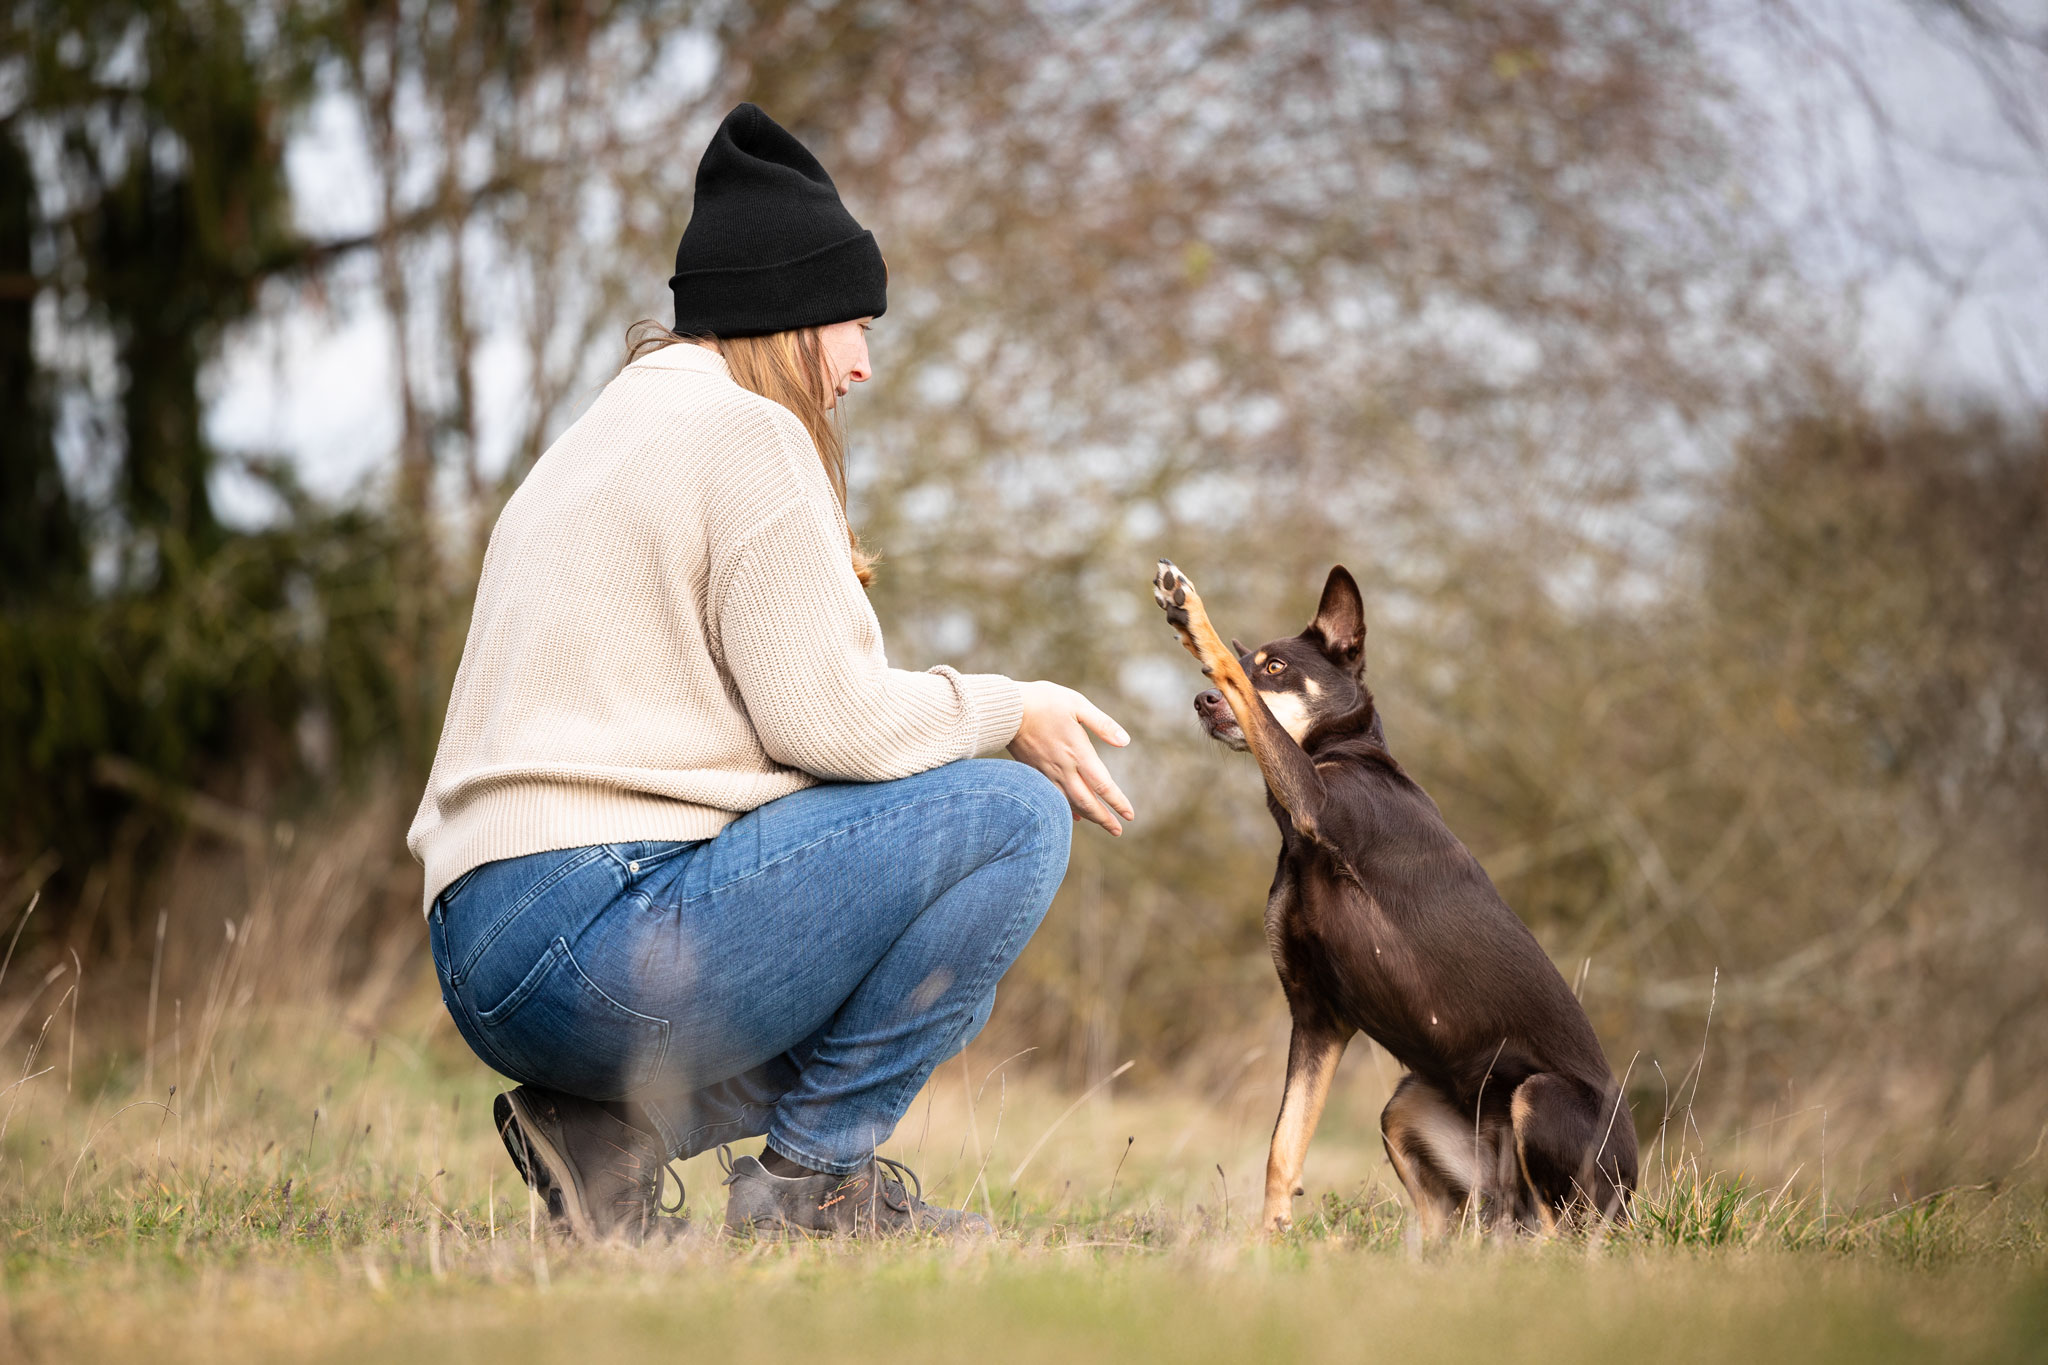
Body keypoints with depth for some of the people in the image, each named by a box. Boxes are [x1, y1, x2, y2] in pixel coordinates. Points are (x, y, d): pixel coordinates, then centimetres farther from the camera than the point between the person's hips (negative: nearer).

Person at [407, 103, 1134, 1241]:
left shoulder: (626, 425, 25)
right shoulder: (744, 433, -7)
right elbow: (822, 718, -13)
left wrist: (811, 593, 19)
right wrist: (1008, 712, 1)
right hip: (597, 928, -11)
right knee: (1012, 819, -9)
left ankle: (609, 1125, 8)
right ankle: (811, 1174, -4)